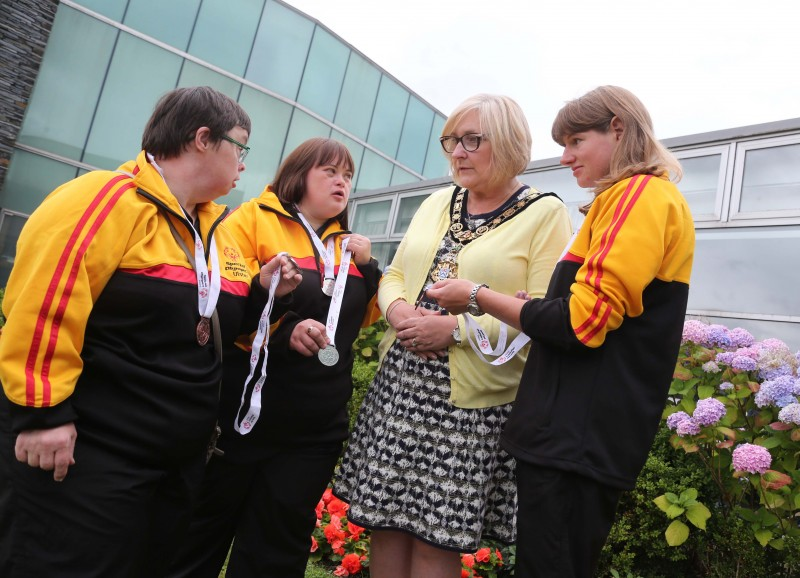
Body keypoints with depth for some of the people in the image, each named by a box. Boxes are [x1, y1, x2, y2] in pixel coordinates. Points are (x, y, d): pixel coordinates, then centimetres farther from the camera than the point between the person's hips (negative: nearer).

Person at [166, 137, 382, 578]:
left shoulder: (346, 244, 13)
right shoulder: (254, 219, -5)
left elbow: (366, 318, 13)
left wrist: (367, 267, -1)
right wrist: (282, 329, -25)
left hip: (316, 428, 5)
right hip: (243, 414, -5)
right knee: (200, 534, 13)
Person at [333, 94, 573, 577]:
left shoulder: (546, 213, -5)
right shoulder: (436, 203, 14)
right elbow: (395, 275, 16)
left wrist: (457, 328, -20)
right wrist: (397, 308, -6)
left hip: (471, 398, -5)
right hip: (401, 383, 6)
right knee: (386, 525, 13)